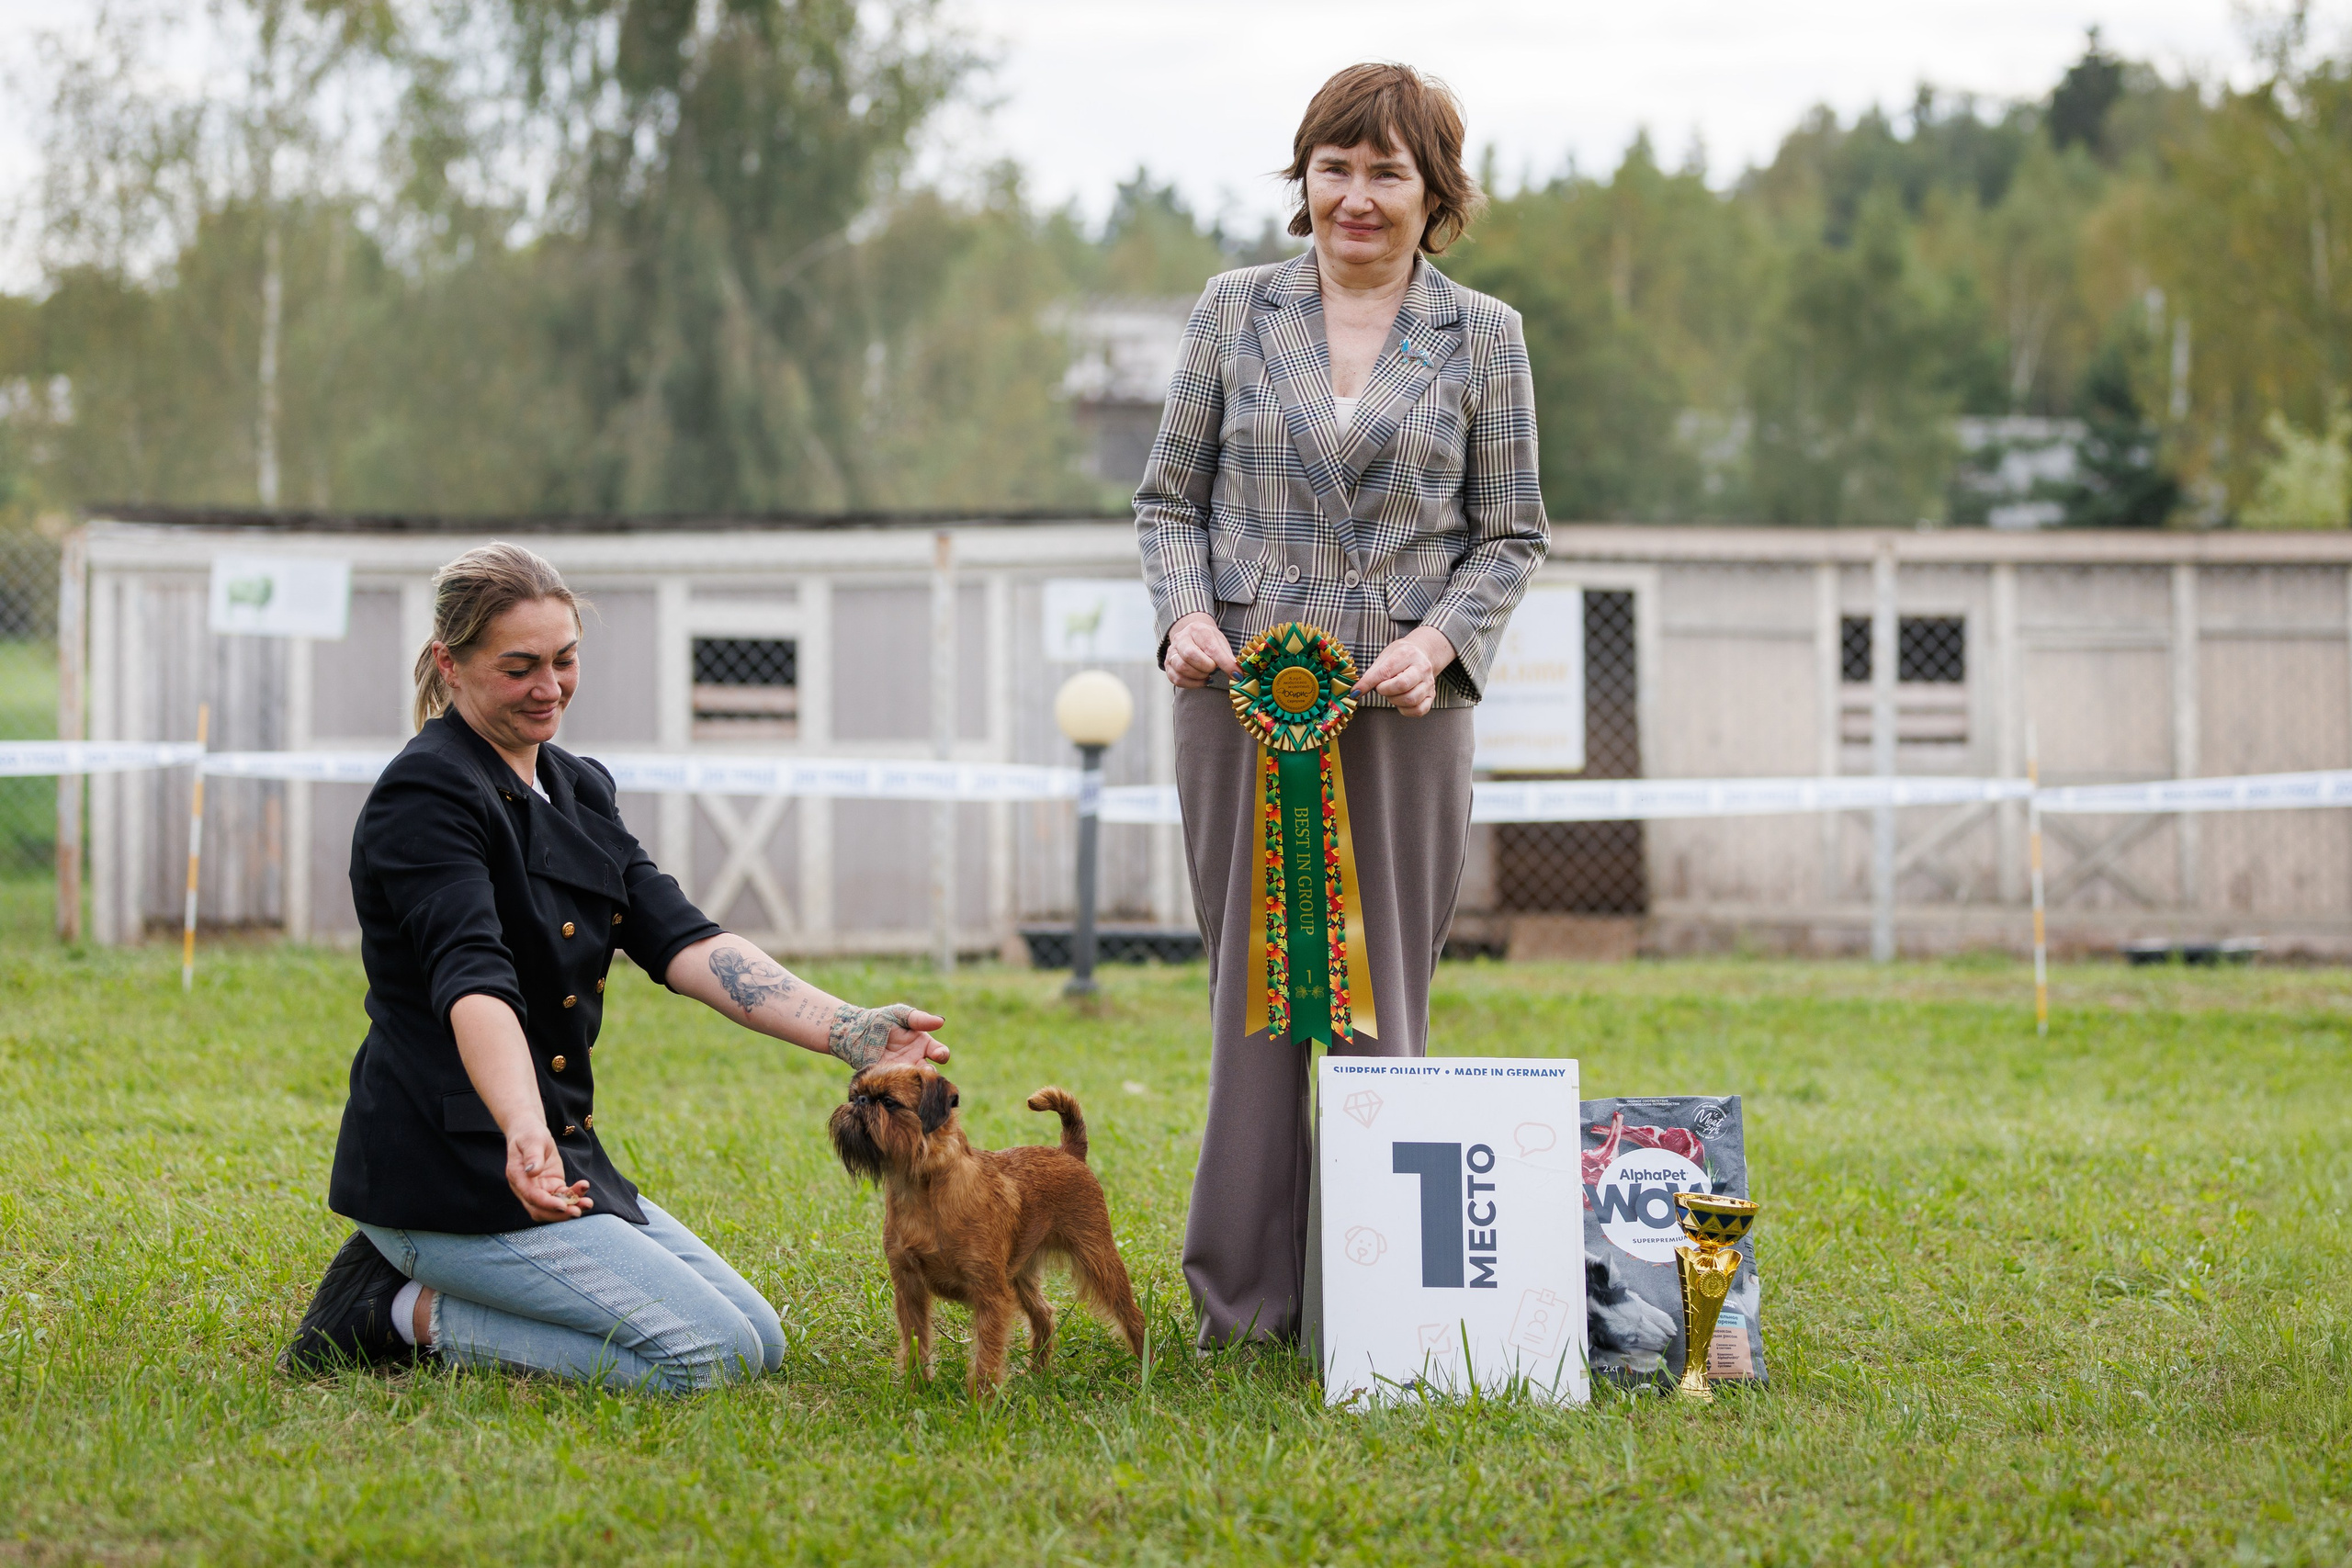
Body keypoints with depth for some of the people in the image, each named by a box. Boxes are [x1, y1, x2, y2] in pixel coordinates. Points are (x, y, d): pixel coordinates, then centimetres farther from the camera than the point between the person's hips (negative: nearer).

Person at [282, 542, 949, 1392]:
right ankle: (413, 1313, -4)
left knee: (760, 1343, 8)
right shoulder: (427, 795, -14)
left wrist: (847, 1030, -14)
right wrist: (525, 1136, -48)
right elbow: (472, 980, -30)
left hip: (564, 1155, 9)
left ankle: (417, 1292, 10)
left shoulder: (580, 788, 14)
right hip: (450, 1172, -9)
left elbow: (681, 940, 2)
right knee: (709, 1356, -17)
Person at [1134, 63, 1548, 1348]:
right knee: (1251, 985, 2)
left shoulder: (1482, 338, 6)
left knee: (1381, 990, 1)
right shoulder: (1235, 312, 8)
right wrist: (1184, 612, -7)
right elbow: (1170, 498, 11)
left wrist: (1441, 639, -9)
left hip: (1401, 708, 0)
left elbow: (1512, 534, 8)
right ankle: (1246, 1298, 8)